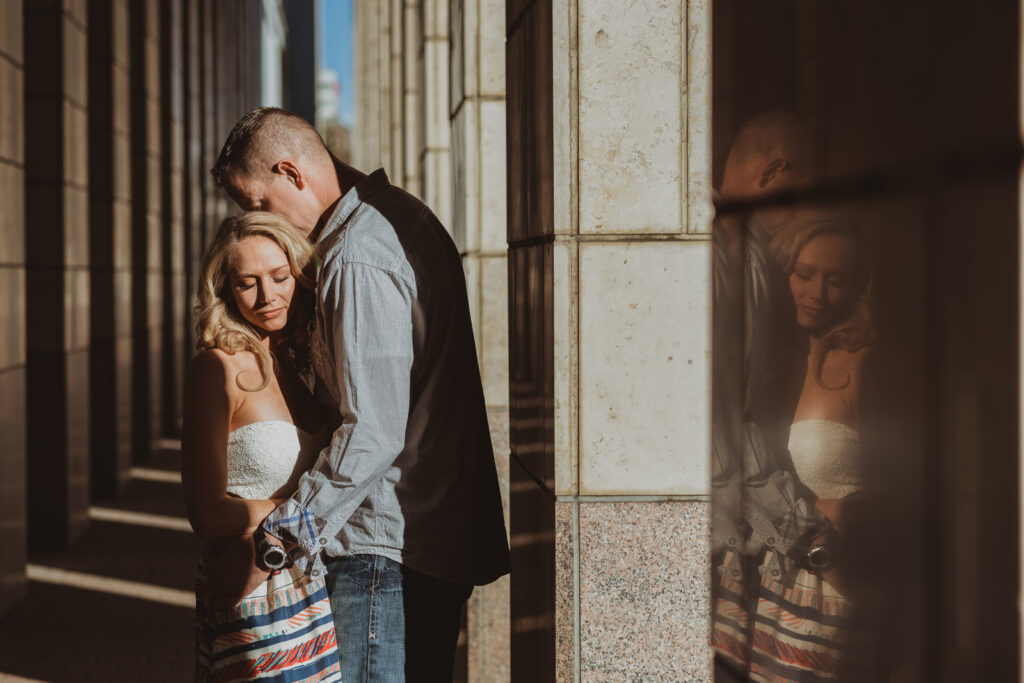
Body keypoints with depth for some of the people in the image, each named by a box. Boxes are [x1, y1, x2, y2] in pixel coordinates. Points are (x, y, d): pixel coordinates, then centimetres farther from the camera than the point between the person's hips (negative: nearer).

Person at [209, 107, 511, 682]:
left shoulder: (356, 261, -19)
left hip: (388, 546, -10)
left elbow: (374, 430, -25)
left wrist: (288, 526, -20)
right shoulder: (404, 214, 12)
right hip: (443, 526, 10)